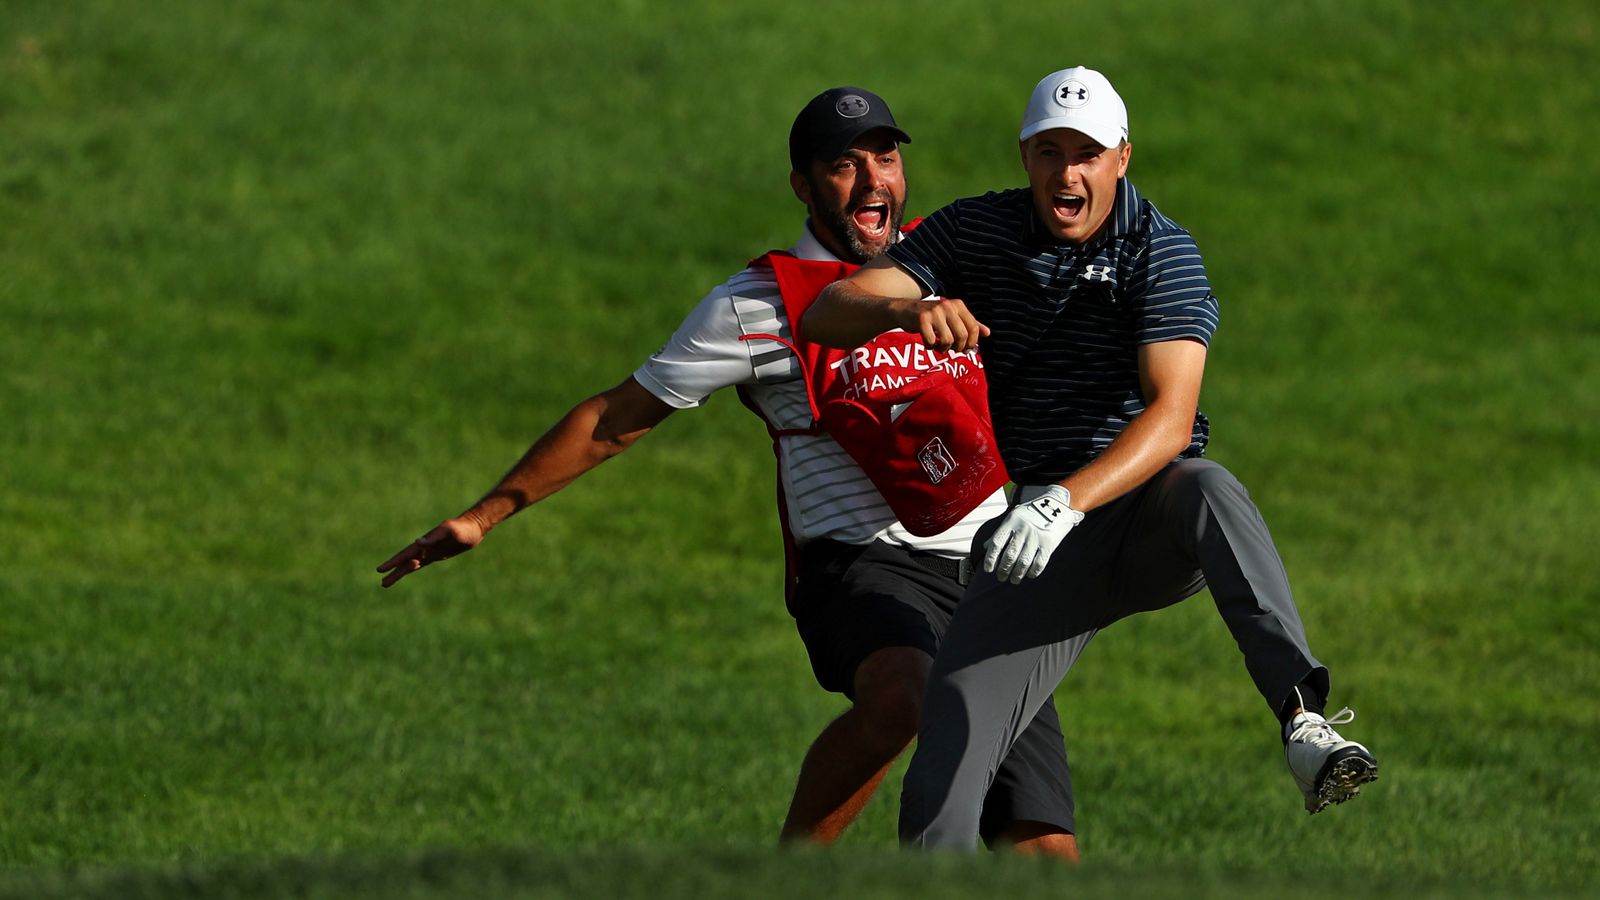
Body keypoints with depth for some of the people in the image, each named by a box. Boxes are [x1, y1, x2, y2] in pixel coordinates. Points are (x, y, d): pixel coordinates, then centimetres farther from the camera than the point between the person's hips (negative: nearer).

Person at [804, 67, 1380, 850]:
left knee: (1205, 488, -40)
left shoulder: (1161, 252, -9)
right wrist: (910, 309, -28)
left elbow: (1170, 418, -23)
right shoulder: (977, 232, 3)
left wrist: (1066, 501, -39)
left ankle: (1302, 718, -55)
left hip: (1154, 517, -3)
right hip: (1046, 534, 3)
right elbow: (824, 316, -4)